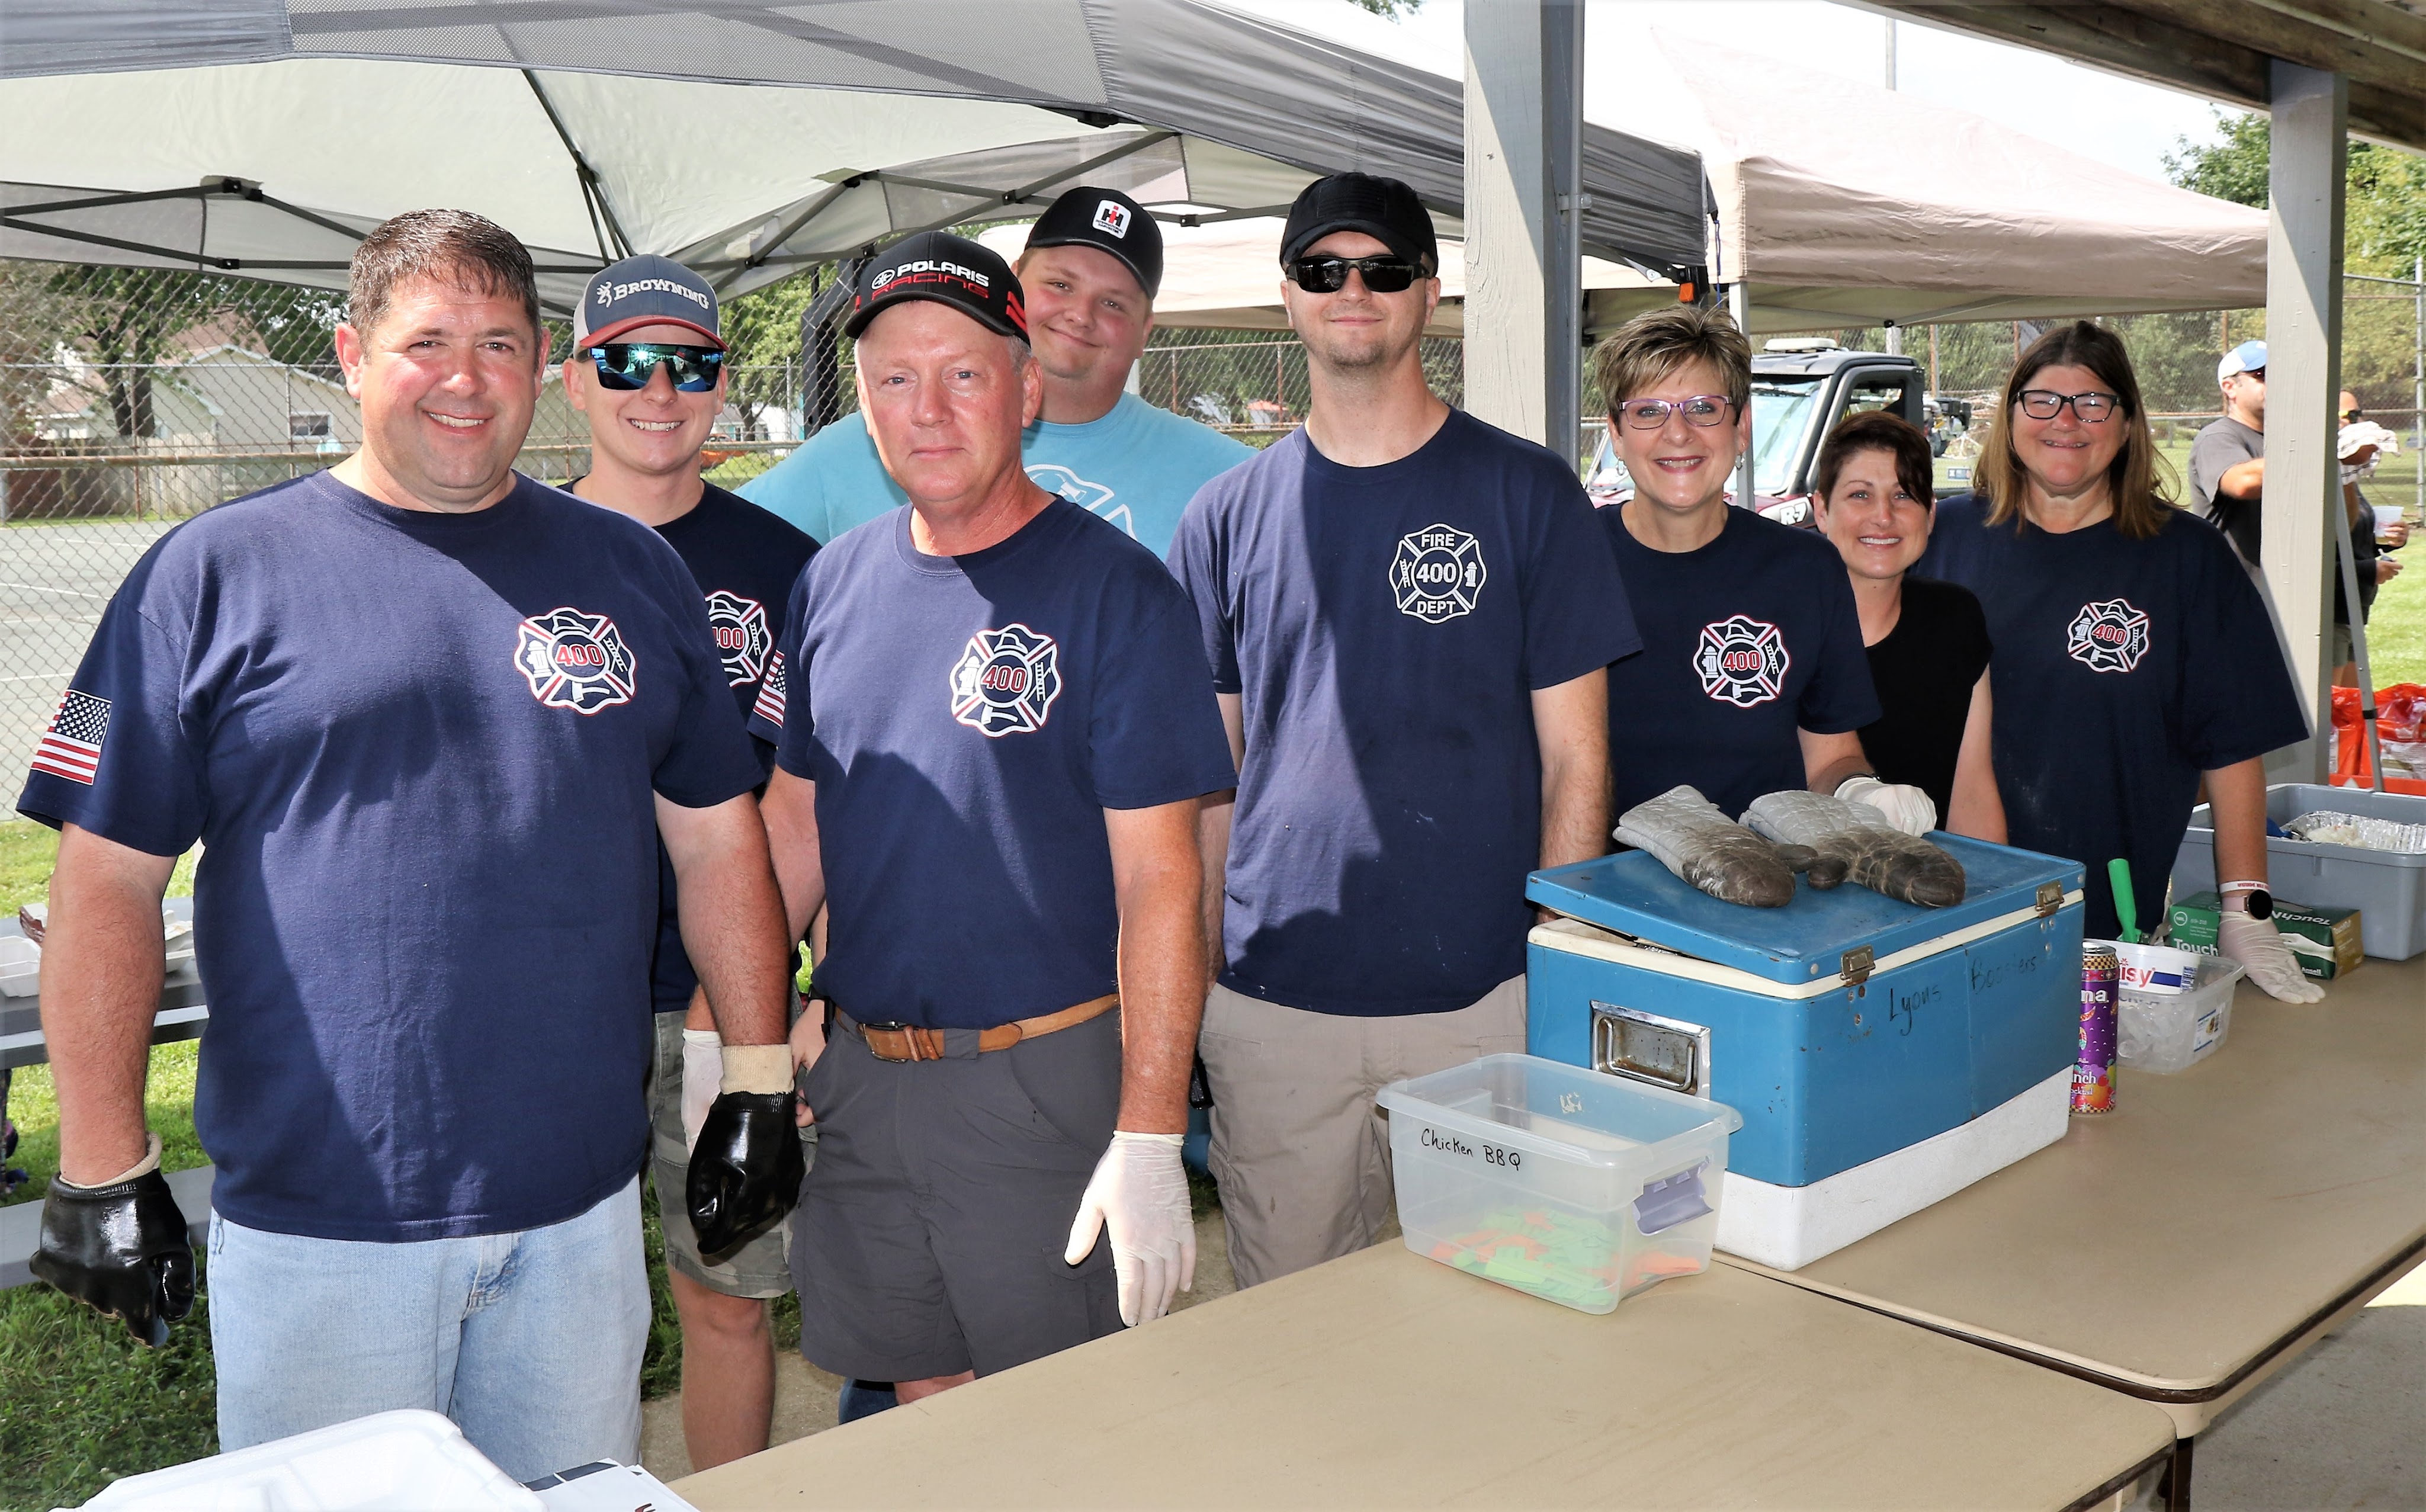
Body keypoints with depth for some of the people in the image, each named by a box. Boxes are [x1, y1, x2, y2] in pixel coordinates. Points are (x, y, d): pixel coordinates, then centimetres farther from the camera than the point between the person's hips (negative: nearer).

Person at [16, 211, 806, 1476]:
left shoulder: (629, 569, 8)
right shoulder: (216, 571, -1)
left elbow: (715, 838, 10)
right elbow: (108, 881, -3)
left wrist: (758, 1085, 7)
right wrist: (103, 1169, -7)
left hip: (582, 1209, 3)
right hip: (315, 1223, -2)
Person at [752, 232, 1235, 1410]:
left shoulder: (1112, 588, -11)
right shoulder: (833, 583, 6)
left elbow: (1158, 878, -14)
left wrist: (1149, 1139, -17)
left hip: (1047, 1083, -4)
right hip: (859, 1071, 5)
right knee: (918, 1394, 18)